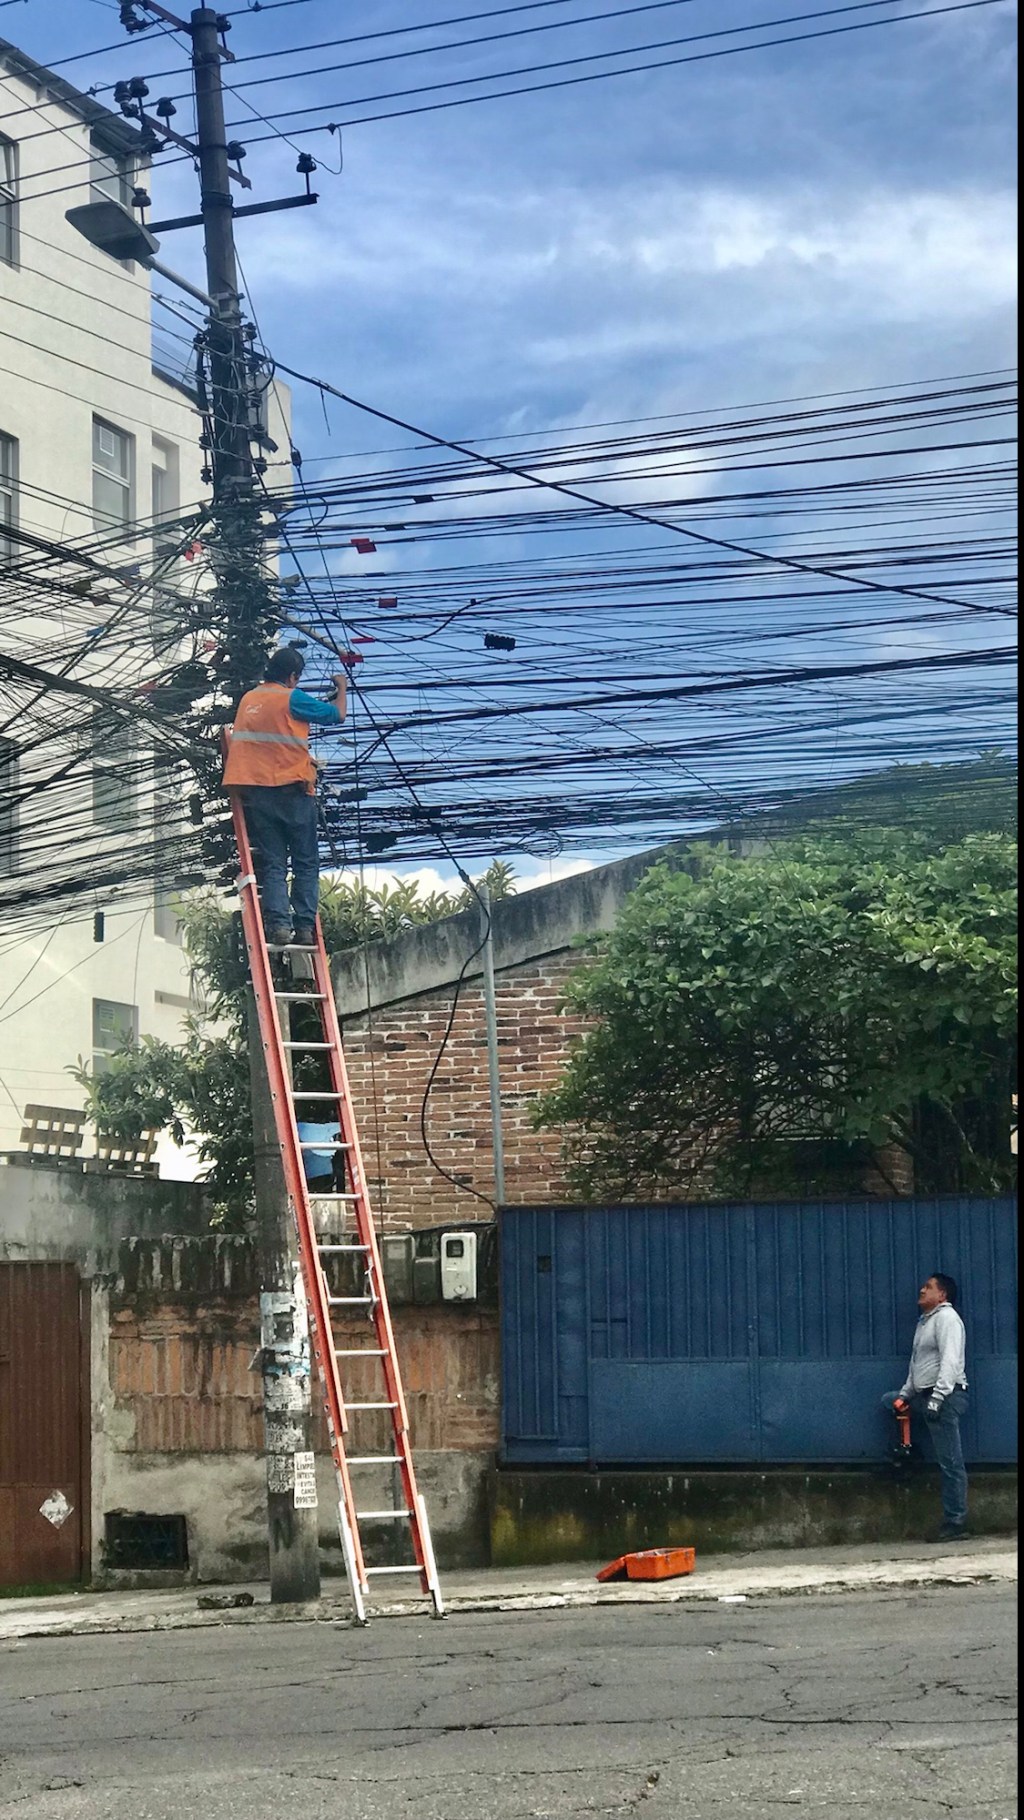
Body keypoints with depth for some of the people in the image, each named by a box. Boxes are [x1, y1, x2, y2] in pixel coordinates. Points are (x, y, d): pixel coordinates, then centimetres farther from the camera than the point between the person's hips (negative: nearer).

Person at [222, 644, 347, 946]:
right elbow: (337, 715, 0)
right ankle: (305, 927, -5)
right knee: (306, 864, 3)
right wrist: (341, 688, 19)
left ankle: (278, 926, -9)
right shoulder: (292, 698, -5)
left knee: (272, 864, 4)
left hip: (256, 793, 4)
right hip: (292, 791, -4)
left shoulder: (247, 700, 12)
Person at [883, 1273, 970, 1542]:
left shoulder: (947, 1317, -7)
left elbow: (950, 1361, -18)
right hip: (925, 1396, 10)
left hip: (945, 1397, -10)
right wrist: (905, 1393, 9)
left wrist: (937, 1397, -25)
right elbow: (917, 1364, 21)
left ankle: (956, 1524, -9)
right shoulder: (924, 1321, 22)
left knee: (950, 1462, -9)